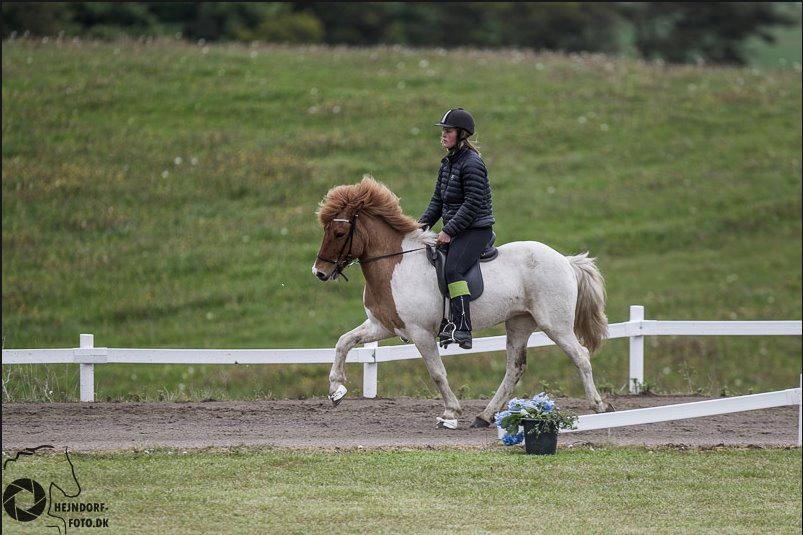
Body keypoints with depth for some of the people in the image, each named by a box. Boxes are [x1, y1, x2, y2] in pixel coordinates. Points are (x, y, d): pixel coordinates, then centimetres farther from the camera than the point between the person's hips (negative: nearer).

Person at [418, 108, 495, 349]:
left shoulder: (472, 164, -15)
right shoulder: (447, 163, 15)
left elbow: (472, 204, -20)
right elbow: (438, 200, 18)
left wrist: (449, 231, -21)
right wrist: (423, 224, 3)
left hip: (476, 230, -10)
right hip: (454, 231, 10)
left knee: (453, 269, -27)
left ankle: (462, 329, -33)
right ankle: (440, 322, 18)